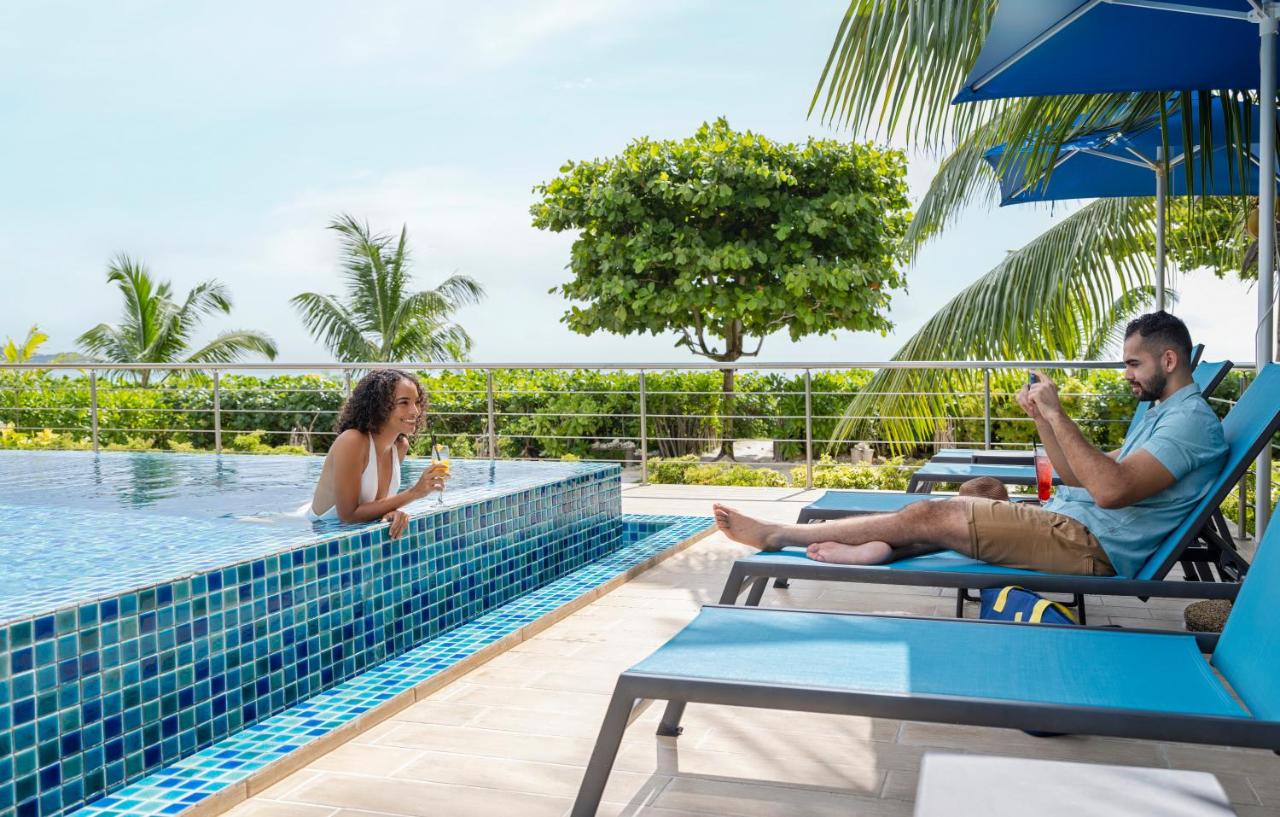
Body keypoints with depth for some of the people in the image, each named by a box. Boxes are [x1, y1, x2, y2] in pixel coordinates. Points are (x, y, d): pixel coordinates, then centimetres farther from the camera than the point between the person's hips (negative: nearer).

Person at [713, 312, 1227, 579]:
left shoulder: (1192, 419, -11)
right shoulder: (1162, 414, 23)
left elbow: (1112, 489, -26)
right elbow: (1080, 477, 20)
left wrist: (1057, 414, -23)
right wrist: (1041, 419, 8)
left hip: (1089, 544, -11)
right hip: (1072, 520, 11)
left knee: (931, 516, -13)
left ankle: (780, 536, -9)